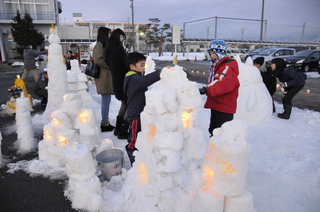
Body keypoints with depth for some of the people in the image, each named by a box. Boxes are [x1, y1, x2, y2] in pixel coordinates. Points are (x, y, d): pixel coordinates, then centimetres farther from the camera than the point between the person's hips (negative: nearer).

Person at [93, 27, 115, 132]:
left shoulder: (104, 45, 21)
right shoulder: (99, 45, -10)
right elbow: (98, 60, -20)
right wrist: (110, 66, -12)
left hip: (107, 75, 10)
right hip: (103, 75, -10)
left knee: (106, 100, 12)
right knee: (106, 100, -6)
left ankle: (105, 121, 20)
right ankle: (105, 123, 2)